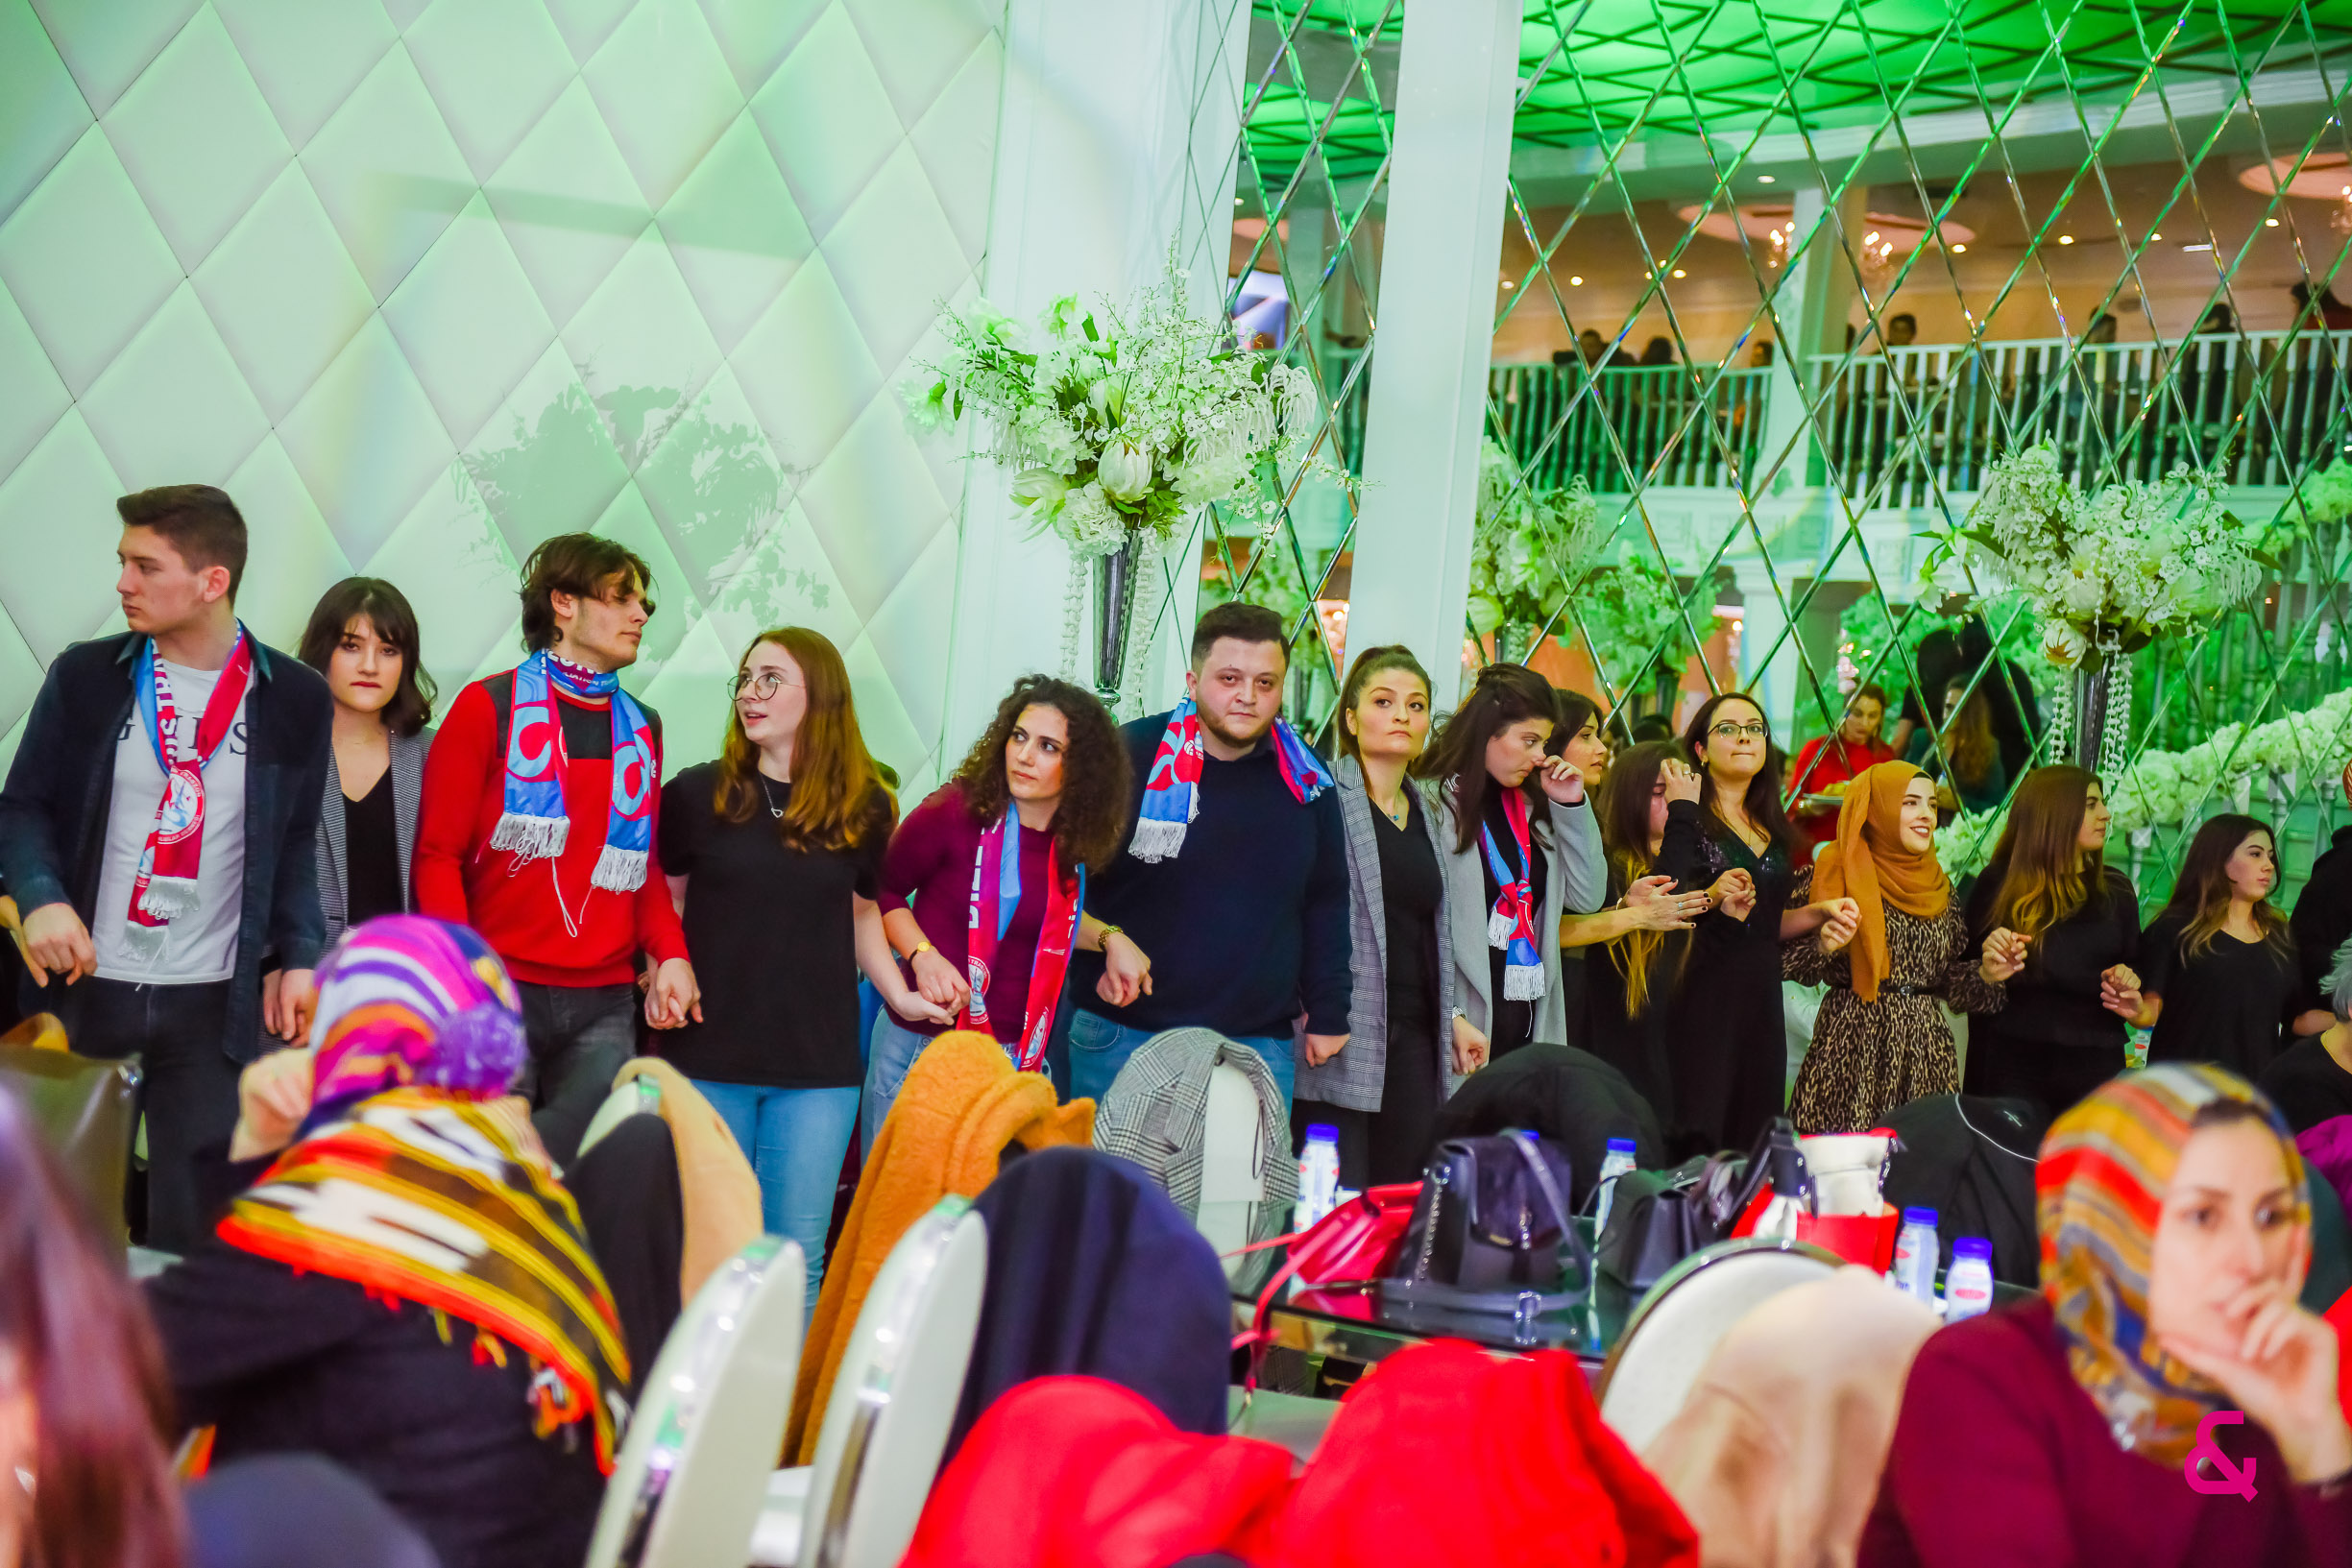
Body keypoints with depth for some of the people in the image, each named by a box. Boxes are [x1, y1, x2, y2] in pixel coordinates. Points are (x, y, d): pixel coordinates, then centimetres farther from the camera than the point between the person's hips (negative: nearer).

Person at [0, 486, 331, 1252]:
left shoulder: (293, 697, 1)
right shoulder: (85, 676, 1)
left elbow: (295, 842, 8)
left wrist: (298, 958, -3)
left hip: (214, 1002, -1)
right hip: (85, 987, 1)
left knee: (196, 1225, 1)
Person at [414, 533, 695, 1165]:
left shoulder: (642, 728, 18)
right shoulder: (488, 707, 3)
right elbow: (438, 854, -1)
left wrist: (671, 953, 4)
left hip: (605, 1008, 4)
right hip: (502, 991, -4)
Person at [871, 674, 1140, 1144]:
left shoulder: (1075, 842, 1)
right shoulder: (956, 812, -13)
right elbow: (883, 891, -2)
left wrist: (1110, 938, 3)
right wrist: (923, 956, -17)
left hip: (1014, 1053, 4)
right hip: (920, 1046, -4)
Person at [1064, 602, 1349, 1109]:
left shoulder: (1306, 781, 8)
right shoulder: (1131, 755, -2)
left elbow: (1327, 903, 16)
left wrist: (1328, 1015, 12)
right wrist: (1096, 964, -6)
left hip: (1260, 1044, 3)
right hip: (1120, 1038, -2)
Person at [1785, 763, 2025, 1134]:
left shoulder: (1939, 886, 16)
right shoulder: (1840, 872, 1)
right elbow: (1788, 961, -3)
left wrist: (1985, 974, 1)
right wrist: (1824, 947, -22)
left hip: (1925, 1053, 5)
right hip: (1854, 1046, -4)